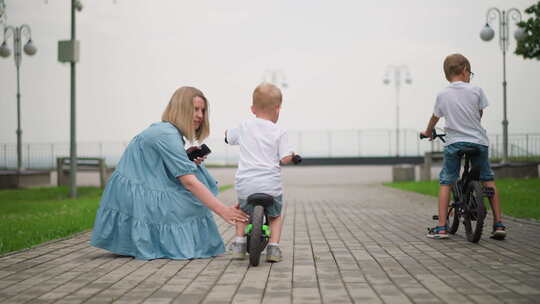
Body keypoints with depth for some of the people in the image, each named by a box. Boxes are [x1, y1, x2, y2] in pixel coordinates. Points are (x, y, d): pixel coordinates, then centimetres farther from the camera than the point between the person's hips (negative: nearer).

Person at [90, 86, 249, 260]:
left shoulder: (170, 132, 10)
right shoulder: (167, 135, -20)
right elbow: (189, 182, -25)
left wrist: (189, 164, -5)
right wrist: (222, 210, -28)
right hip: (133, 199, -9)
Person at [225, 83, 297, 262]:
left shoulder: (244, 127, 7)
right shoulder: (279, 133, -3)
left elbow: (228, 136, 26)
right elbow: (285, 159, -7)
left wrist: (229, 132, 47)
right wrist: (292, 155, 15)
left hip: (245, 185, 2)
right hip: (270, 185, -2)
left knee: (242, 211, 31)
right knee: (276, 216, 24)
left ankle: (239, 242, 21)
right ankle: (273, 247, 8)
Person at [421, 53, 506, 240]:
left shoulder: (442, 95, 1)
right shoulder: (476, 91, -3)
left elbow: (435, 118, 15)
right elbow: (480, 114, 8)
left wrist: (428, 132, 35)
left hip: (454, 143, 0)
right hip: (479, 142, 0)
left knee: (446, 182, 8)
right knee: (488, 179, 14)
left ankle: (441, 227, 2)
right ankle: (498, 224, 11)